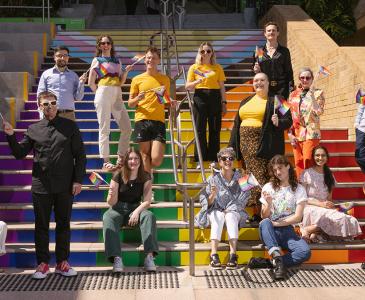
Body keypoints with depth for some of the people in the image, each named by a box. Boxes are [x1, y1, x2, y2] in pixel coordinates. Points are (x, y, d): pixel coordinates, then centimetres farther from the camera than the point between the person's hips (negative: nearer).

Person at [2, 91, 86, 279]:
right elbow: (20, 153, 6)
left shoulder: (70, 126, 3)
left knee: (63, 224, 8)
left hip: (65, 186, -1)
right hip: (41, 186, 1)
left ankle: (62, 262, 18)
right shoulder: (33, 129, 7)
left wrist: (78, 180, -5)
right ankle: (43, 263, 17)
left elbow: (80, 155, 2)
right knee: (41, 225, 7)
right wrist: (10, 135, -10)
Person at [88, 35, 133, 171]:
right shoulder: (97, 60, 7)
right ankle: (105, 162, 0)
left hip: (117, 96, 5)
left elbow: (121, 82, 16)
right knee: (104, 129, -4)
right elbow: (91, 83, 4)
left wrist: (126, 71, 1)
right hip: (103, 94, -5)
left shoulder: (117, 61, 19)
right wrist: (100, 92, 3)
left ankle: (121, 158, 12)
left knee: (127, 128, 1)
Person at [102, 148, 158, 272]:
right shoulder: (118, 175, -6)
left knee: (149, 216, -31)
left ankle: (149, 256, -37)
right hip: (118, 208, -1)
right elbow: (111, 203, -6)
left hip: (136, 208, 1)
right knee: (108, 217, -34)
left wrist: (137, 211, -26)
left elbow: (147, 201, -8)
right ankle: (116, 258, -44)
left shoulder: (145, 177, -2)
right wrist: (112, 195, -29)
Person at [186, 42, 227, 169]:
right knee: (200, 130, -1)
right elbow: (187, 87, 5)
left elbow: (222, 87, 10)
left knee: (215, 130, 1)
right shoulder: (194, 67, 8)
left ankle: (213, 158, 8)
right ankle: (200, 160, 3)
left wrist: (224, 102, 4)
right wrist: (196, 82, -13)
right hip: (200, 98, -1)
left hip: (215, 98, 1)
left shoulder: (217, 68, 10)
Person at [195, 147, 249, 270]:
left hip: (234, 211, 0)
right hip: (216, 210, 0)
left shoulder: (239, 177, 5)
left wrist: (229, 210, -10)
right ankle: (214, 254, -44)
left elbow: (243, 200, 2)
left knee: (230, 216, -34)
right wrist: (212, 195, -22)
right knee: (218, 217, -34)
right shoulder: (213, 178, 2)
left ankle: (233, 254, -43)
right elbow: (206, 202, -1)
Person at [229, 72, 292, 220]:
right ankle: (256, 211, 12)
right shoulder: (246, 102, 20)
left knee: (261, 176, -11)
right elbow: (237, 123, 19)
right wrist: (233, 146, 15)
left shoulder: (275, 100, 3)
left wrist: (278, 122, -24)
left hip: (263, 145, -6)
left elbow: (288, 120, -2)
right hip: (246, 144, 6)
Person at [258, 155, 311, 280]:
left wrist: (276, 223, -11)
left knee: (305, 252, -29)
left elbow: (298, 217, -3)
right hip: (270, 232, 0)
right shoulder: (268, 187, 8)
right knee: (264, 223, -37)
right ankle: (278, 259, -44)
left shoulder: (298, 189, 6)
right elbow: (264, 217, 5)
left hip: (287, 230, 0)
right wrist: (268, 204, -15)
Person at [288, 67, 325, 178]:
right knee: (298, 163, 5)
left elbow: (319, 112, -15)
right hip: (296, 134, 4)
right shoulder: (293, 94, 12)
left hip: (311, 133, -4)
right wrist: (290, 133, 4)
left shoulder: (318, 93, 1)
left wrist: (311, 94, -19)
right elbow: (289, 116, 13)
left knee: (308, 162, -11)